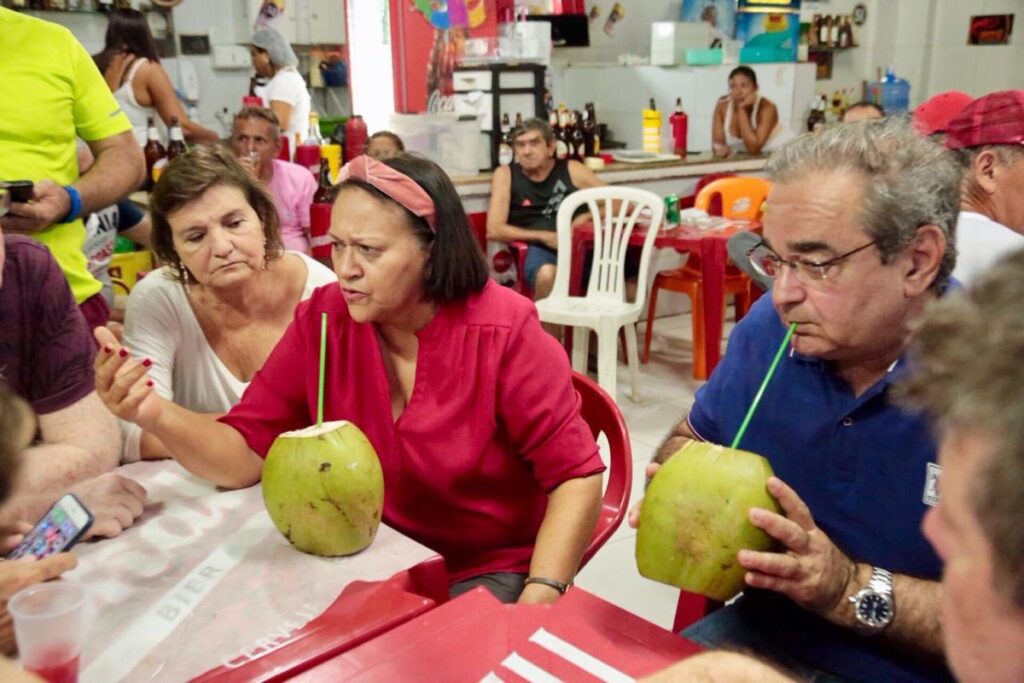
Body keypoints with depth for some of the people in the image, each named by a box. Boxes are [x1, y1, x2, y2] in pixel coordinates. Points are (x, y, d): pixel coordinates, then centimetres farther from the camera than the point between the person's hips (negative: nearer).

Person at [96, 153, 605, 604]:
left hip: (492, 575, -3)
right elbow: (245, 455, -7)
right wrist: (156, 415, -26)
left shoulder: (503, 333, -19)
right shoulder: (323, 319, -8)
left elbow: (577, 476, -14)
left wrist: (538, 602, -24)